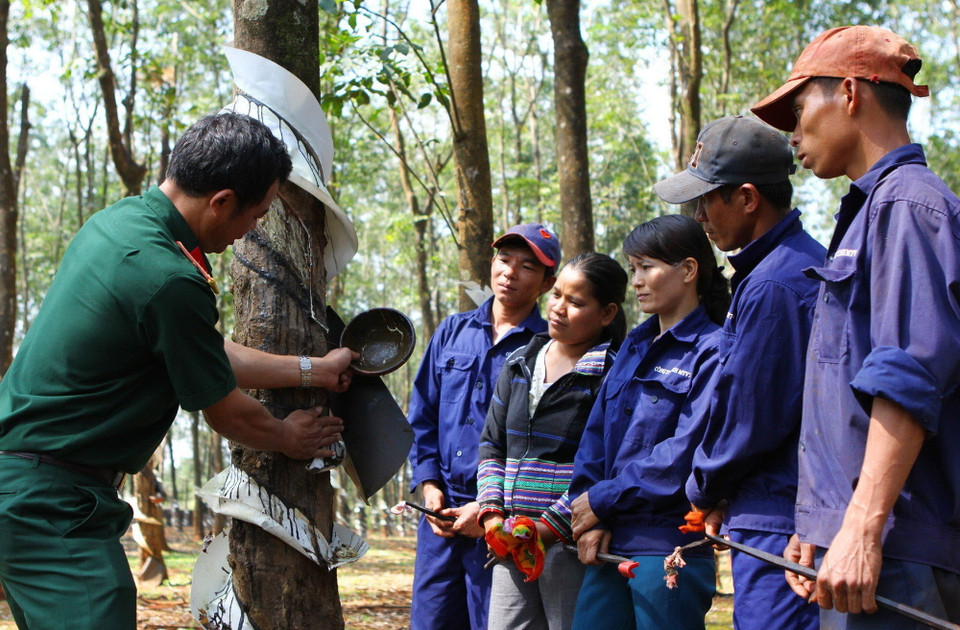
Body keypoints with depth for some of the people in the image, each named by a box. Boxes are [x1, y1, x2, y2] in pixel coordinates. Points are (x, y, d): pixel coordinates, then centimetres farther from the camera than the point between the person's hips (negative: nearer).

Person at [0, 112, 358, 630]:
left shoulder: (116, 220, 7)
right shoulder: (170, 281, -23)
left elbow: (211, 355, 17)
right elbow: (226, 413, -6)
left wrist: (314, 369, 23)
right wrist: (287, 438, 14)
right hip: (52, 503, -11)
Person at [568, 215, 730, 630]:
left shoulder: (712, 352, -7)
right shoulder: (635, 346, 17)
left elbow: (686, 452, -15)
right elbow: (595, 436, 12)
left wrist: (601, 499, -10)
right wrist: (591, 521, -1)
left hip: (669, 545, -7)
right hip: (612, 543, 7)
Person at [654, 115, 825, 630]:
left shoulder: (773, 287, -18)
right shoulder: (807, 260, 15)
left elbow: (751, 420, -16)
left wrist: (704, 491, 3)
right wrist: (720, 496, 12)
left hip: (776, 523, -10)